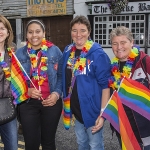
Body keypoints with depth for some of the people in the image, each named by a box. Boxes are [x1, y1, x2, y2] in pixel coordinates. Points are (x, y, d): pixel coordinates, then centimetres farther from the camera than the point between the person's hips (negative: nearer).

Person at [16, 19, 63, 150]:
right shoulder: (19, 53, 0)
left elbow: (61, 75, 2)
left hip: (51, 103, 0)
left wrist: (57, 93, -13)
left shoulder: (55, 51, -1)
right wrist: (26, 91, -15)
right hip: (28, 103, 0)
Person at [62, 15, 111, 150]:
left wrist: (103, 113, -20)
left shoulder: (97, 54, -16)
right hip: (76, 110, 6)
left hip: (92, 110, -6)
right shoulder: (68, 51, 2)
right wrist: (66, 105, 11)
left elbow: (105, 85, -17)